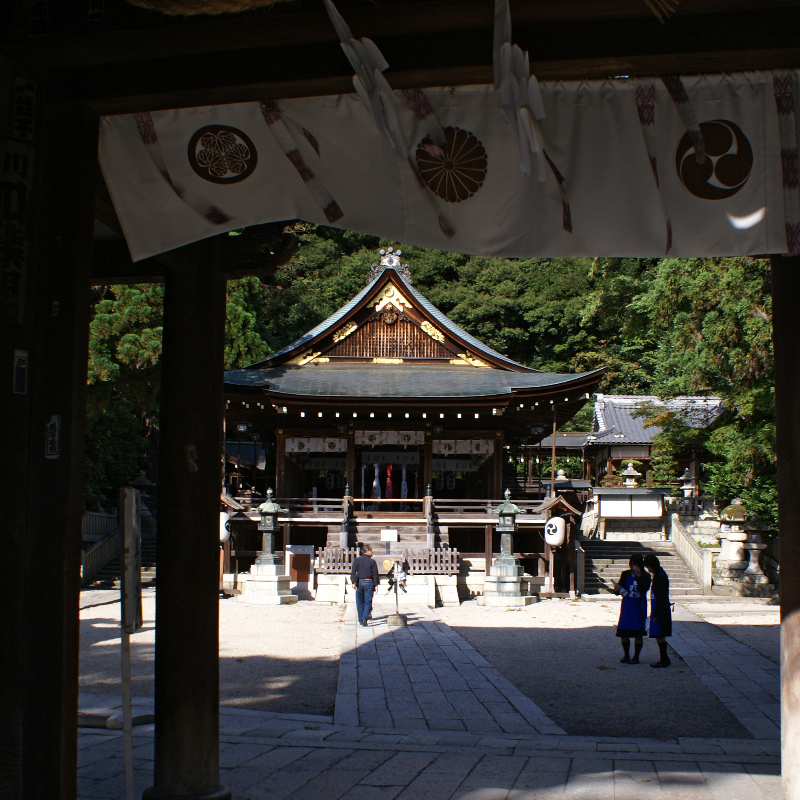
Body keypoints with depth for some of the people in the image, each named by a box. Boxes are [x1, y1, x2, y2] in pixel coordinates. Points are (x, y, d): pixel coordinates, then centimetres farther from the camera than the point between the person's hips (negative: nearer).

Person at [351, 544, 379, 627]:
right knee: (368, 602, 1)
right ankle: (365, 618, -17)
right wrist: (376, 584, 1)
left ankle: (361, 620, 14)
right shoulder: (372, 561, -3)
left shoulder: (357, 560, 3)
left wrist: (354, 582, -3)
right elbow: (375, 574, -3)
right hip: (369, 582, -2)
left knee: (360, 602, 11)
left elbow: (353, 572, -2)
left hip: (359, 583, 2)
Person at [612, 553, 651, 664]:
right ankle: (626, 655, 19)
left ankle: (636, 656, 12)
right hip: (626, 606, 3)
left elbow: (645, 588, -19)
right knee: (623, 632, 3)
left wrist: (638, 576, -24)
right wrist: (617, 589, -12)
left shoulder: (645, 576, -2)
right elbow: (619, 590, 11)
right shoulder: (626, 574, 5)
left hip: (639, 608, -2)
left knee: (638, 633, 0)